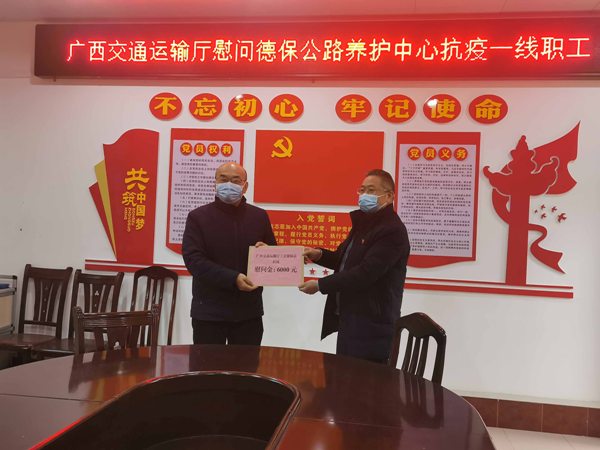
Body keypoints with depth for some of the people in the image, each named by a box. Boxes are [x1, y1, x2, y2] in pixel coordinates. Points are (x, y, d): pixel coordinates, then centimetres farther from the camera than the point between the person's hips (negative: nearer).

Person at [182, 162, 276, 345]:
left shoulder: (259, 216, 7)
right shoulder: (198, 217, -2)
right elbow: (193, 260, -13)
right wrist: (233, 278, -24)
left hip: (249, 311, 3)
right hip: (209, 312, -2)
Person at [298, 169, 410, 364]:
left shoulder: (392, 230, -18)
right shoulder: (365, 223, 14)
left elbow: (366, 273, -26)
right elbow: (346, 260, 21)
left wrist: (320, 285, -21)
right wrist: (320, 254, 2)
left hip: (370, 325, -9)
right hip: (349, 318, 9)